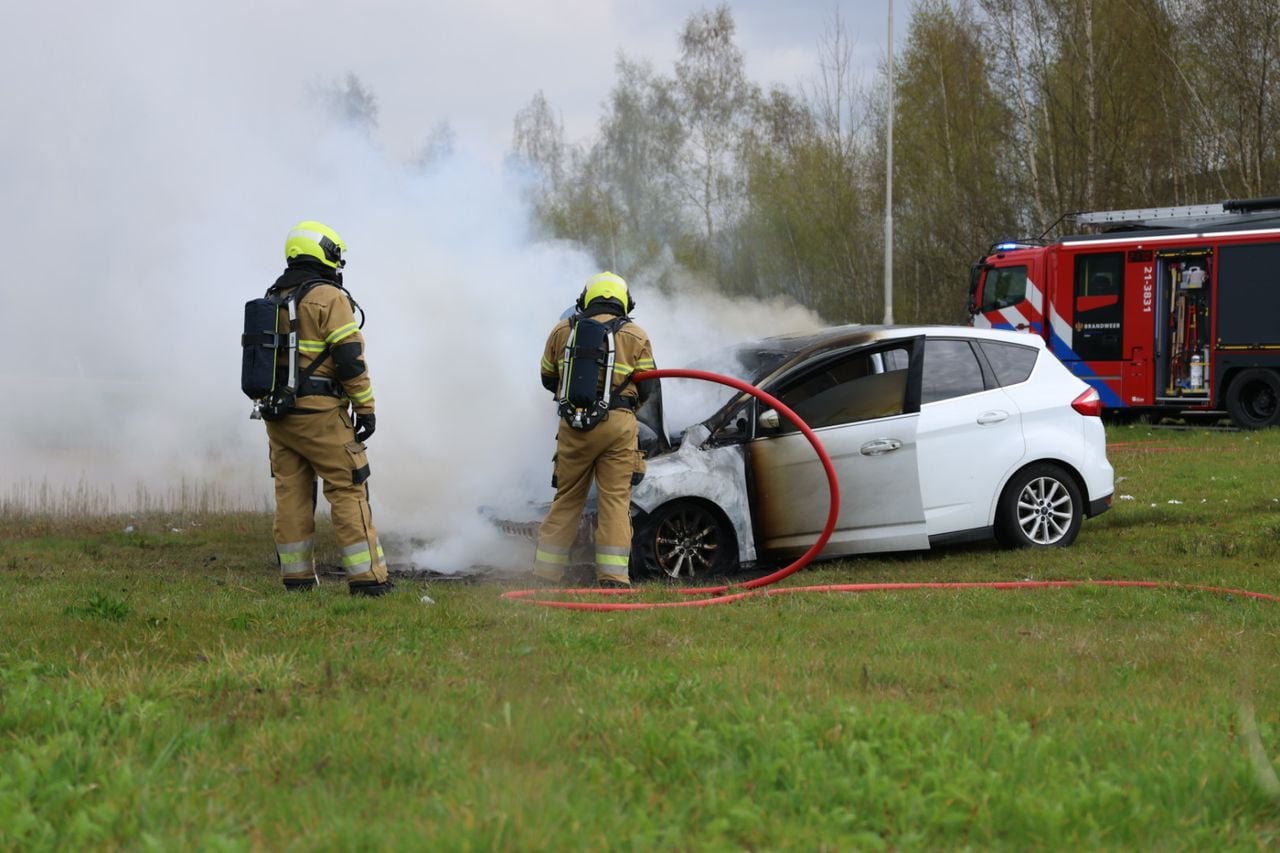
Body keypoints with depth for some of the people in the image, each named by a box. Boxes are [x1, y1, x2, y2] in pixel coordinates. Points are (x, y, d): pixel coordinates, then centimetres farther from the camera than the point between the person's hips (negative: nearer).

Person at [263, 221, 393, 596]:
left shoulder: (271, 300, 14)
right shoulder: (329, 298, -10)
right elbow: (350, 358, -15)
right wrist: (365, 408, -9)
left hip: (277, 413, 7)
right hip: (319, 413, -7)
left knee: (290, 492, 10)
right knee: (348, 490, -4)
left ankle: (297, 577, 12)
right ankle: (367, 577, -6)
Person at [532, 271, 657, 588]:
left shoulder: (563, 330, 12)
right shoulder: (635, 336, 7)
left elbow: (548, 378, 19)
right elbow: (646, 388, 7)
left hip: (573, 426, 2)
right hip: (618, 424, -2)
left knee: (566, 499, 10)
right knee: (615, 501, 0)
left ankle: (545, 575, 10)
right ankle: (613, 576, -6)